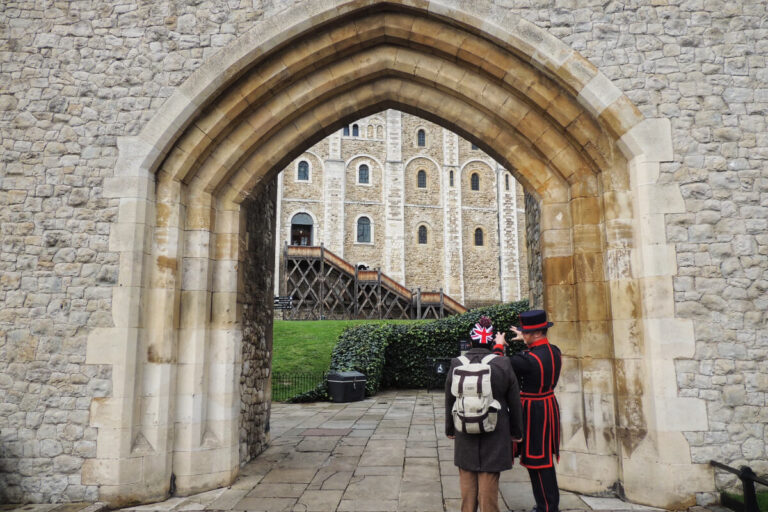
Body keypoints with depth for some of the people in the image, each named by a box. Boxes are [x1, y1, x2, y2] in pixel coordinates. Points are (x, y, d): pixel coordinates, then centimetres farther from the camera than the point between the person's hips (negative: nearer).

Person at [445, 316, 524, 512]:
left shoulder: (456, 365, -6)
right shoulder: (503, 365, -10)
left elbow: (449, 401, 2)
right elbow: (515, 403, -2)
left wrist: (449, 429, 16)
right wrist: (516, 432, 12)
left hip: (465, 437, 2)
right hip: (495, 437, -1)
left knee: (467, 485, 14)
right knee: (489, 486, 7)